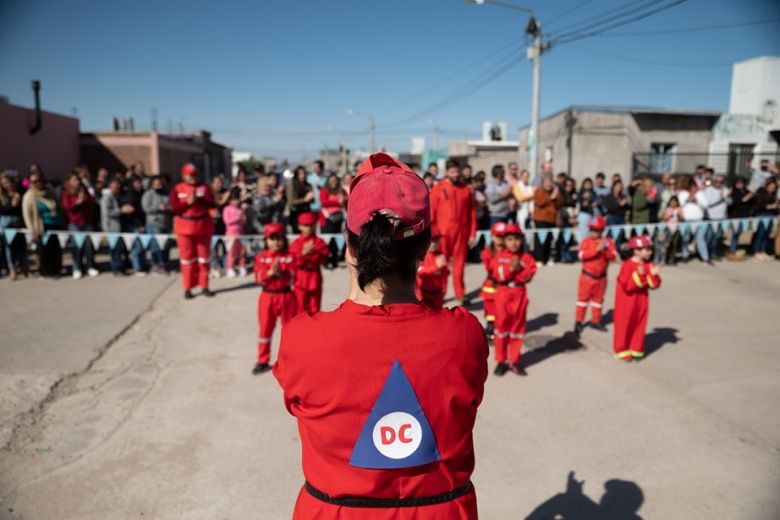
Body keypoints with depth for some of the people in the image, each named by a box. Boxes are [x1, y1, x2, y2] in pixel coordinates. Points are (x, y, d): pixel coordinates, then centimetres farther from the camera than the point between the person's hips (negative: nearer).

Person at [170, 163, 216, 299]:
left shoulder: (204, 187, 2)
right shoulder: (177, 189, 0)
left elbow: (212, 205, -7)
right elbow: (174, 208, -9)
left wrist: (200, 200, -22)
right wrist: (188, 202, -21)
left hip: (203, 226, 1)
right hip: (185, 227, -1)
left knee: (204, 257, 7)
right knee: (187, 258, 2)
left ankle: (204, 286, 16)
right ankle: (188, 289, 9)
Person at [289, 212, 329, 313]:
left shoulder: (319, 242, 1)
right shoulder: (296, 243, 1)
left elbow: (324, 258, -9)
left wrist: (313, 253, -23)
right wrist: (303, 253, -20)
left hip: (315, 278, 0)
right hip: (300, 278, 0)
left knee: (315, 306, 8)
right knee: (301, 306, 5)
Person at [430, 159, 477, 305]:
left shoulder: (465, 189, 8)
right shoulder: (438, 188, -1)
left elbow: (472, 212, 8)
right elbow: (431, 212, -3)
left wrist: (472, 233, 4)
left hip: (461, 233, 2)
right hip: (443, 233, -2)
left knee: (459, 264, 5)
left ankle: (460, 293, 12)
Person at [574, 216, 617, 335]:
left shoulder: (608, 242, -2)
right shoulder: (586, 241, -9)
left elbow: (613, 256, -13)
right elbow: (582, 255, -23)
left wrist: (605, 250, -30)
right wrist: (597, 250, -30)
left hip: (601, 277, 3)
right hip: (587, 276, -3)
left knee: (598, 299, 13)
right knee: (583, 298, 2)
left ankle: (595, 321, 24)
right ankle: (579, 321, 8)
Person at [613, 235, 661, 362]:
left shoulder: (648, 265, 1)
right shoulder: (628, 265, -19)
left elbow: (653, 285, 0)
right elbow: (627, 285, -24)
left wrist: (654, 275, -18)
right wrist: (639, 275, -34)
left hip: (641, 300, 6)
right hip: (627, 301, -6)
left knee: (639, 325, 11)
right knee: (625, 325, 5)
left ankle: (636, 350, 25)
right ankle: (622, 351, 18)